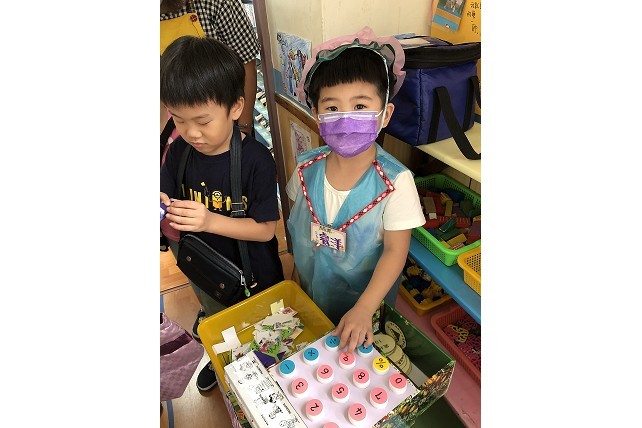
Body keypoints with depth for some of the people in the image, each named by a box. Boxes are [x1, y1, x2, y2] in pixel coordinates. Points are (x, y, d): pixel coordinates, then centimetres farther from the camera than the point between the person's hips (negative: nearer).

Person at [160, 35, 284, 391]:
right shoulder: (178, 152, -12)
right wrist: (165, 214, -30)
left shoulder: (256, 159, -27)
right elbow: (175, 226, -7)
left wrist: (211, 221, -36)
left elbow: (266, 229, -24)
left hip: (254, 276, -4)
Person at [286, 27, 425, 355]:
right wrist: (296, 272, 9)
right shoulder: (306, 168, -15)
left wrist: (364, 309, -29)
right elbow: (296, 223, -1)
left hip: (366, 301, -3)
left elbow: (395, 251, -23)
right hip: (310, 297, 4)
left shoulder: (395, 182, -27)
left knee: (359, 353, 25)